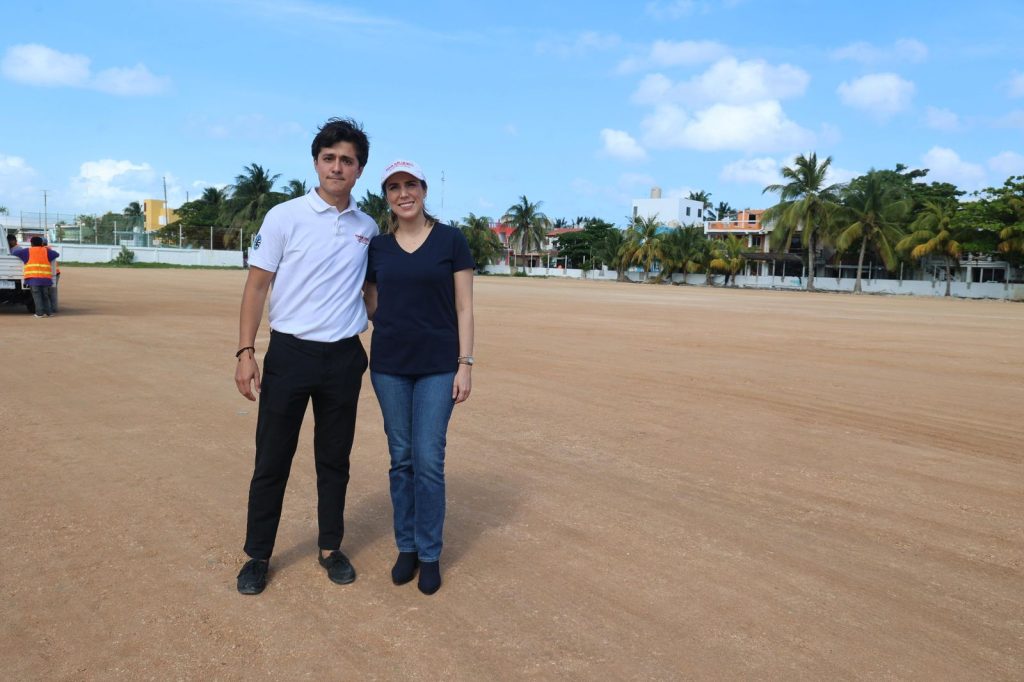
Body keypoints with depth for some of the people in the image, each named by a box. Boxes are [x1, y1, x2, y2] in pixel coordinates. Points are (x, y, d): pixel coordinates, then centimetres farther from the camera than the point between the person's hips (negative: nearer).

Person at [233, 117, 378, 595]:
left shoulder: (368, 228, 7)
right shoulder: (285, 217, -3)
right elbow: (256, 286, -4)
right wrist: (245, 352, -11)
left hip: (344, 358, 3)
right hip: (289, 354, -3)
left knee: (335, 459, 12)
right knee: (272, 459, 4)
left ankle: (330, 548, 27)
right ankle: (258, 556, 20)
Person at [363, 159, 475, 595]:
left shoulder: (451, 240, -2)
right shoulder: (376, 247, 6)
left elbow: (464, 308, -3)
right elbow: (372, 307, 15)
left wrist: (465, 364, -7)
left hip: (438, 367, -3)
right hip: (389, 365, 3)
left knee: (429, 461, -3)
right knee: (401, 459, 9)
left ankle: (430, 555, 13)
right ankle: (406, 547, 23)